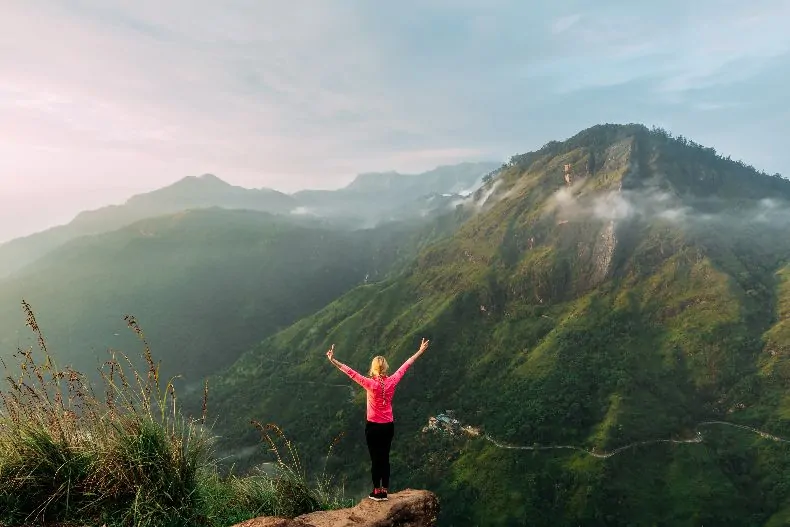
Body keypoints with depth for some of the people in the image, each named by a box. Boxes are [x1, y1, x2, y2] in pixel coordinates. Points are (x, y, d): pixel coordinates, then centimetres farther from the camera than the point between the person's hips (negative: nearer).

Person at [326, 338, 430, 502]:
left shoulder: (371, 384, -19)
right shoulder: (392, 381, -9)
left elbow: (351, 373, -22)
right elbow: (405, 366, 0)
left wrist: (333, 360, -23)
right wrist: (420, 351, 10)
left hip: (373, 427, -3)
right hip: (389, 426, 3)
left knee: (375, 459, 8)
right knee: (385, 458, 13)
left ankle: (377, 492, 17)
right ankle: (384, 492, 19)